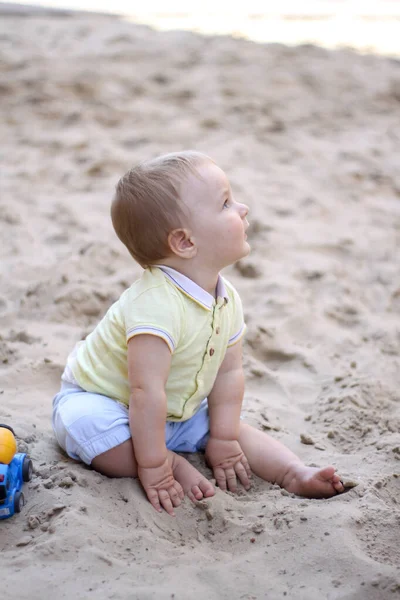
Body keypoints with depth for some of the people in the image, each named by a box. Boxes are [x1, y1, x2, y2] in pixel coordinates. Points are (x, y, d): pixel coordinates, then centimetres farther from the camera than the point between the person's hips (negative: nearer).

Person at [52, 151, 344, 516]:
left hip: (175, 412, 7)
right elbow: (146, 390, -38)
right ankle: (174, 463, -24)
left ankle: (294, 473, 1)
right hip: (98, 400, -7)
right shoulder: (156, 304, -38)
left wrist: (223, 439, -5)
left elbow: (229, 372, -1)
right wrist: (154, 467, -34)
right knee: (85, 422, -35)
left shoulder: (227, 299, -9)